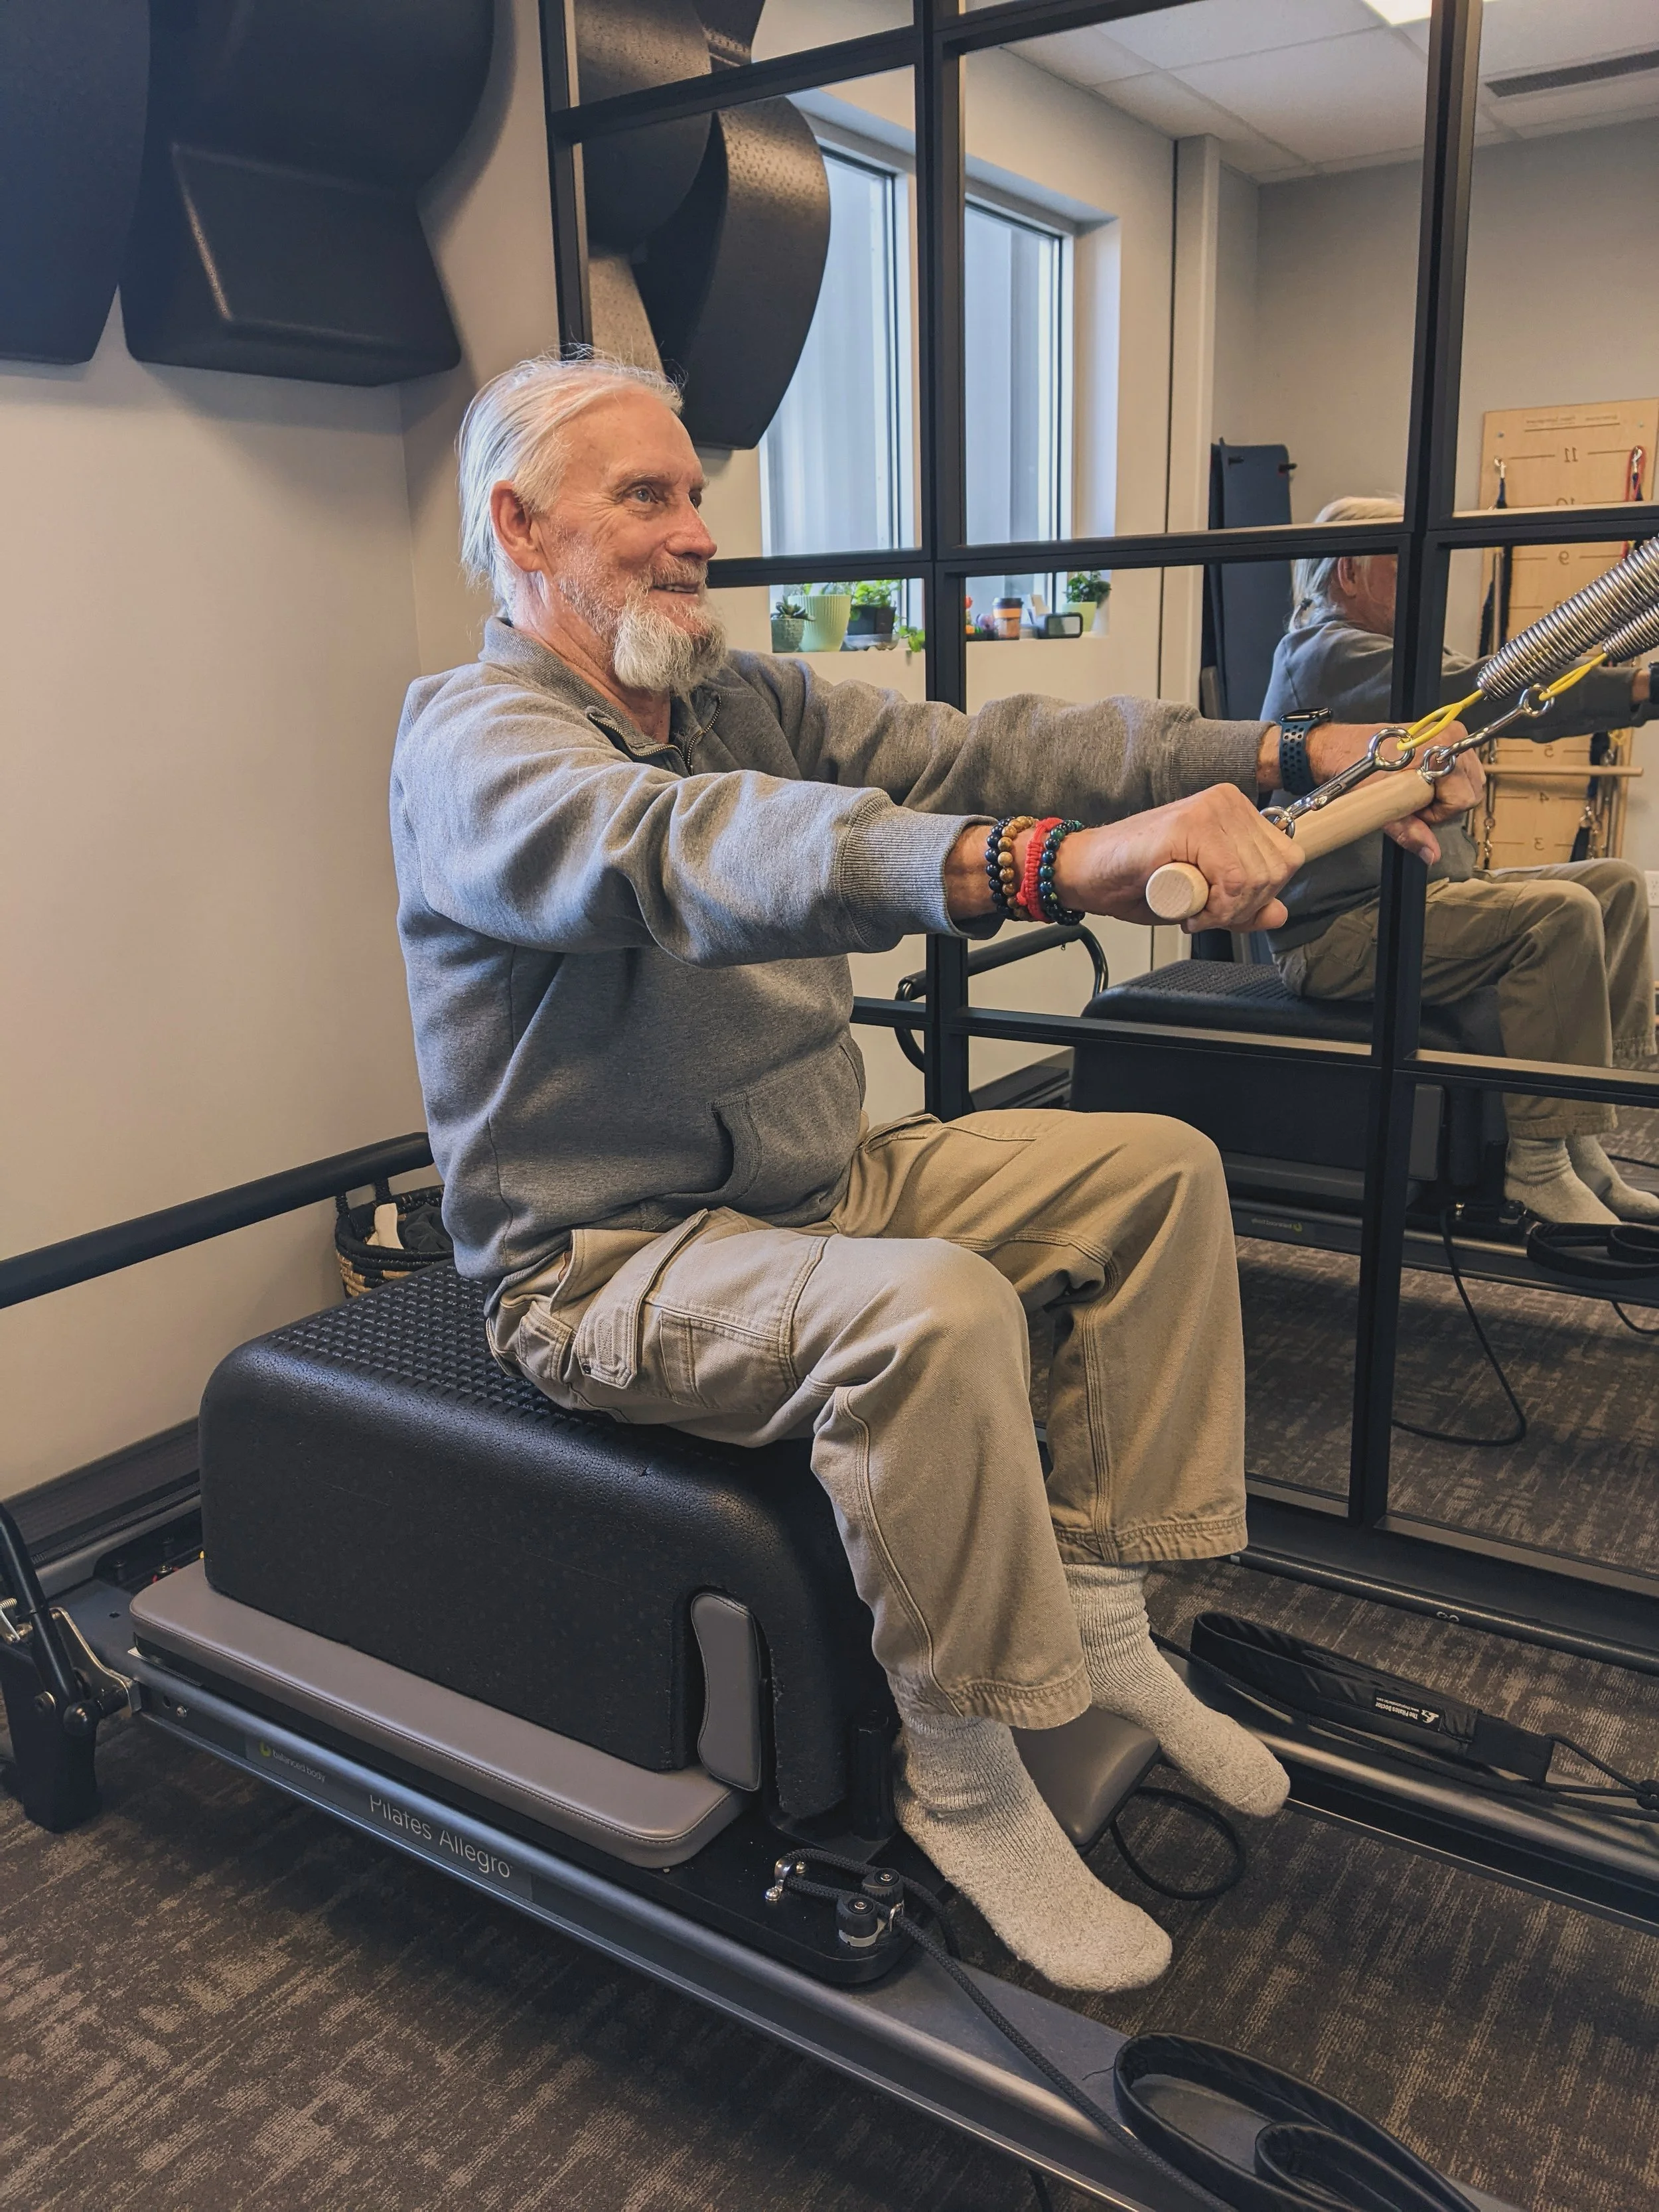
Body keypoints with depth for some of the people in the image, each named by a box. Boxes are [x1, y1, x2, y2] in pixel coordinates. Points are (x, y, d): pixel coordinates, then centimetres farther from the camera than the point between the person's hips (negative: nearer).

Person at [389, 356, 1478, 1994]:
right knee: (932, 1309, -34)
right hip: (607, 1265, -8)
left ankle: (1096, 1610, 8)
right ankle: (962, 1777, -11)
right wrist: (1052, 863, -52)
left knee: (1160, 1169, 3)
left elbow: (979, 751, -2)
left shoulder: (744, 698, 8)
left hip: (821, 1182, 8)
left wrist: (1279, 757, -13)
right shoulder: (469, 738, -16)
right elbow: (692, 851, -38)